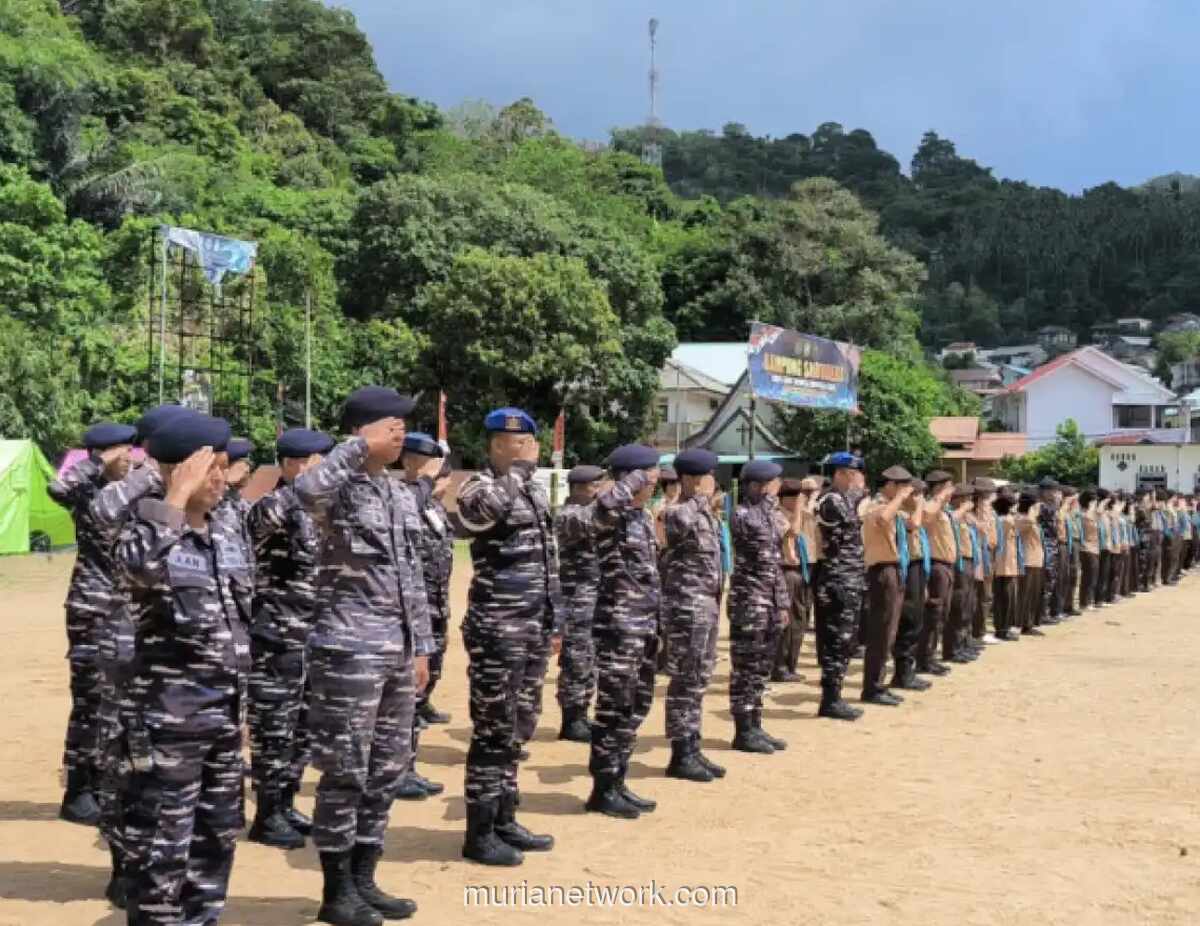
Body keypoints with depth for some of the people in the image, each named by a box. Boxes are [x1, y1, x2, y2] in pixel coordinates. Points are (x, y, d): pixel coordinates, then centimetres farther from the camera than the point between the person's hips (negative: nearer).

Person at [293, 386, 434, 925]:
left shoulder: (403, 495, 14)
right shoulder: (340, 489, -9)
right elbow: (305, 490, -36)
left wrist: (421, 647, 14)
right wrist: (359, 447, -23)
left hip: (397, 650, 8)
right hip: (350, 649, -8)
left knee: (387, 770, 13)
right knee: (345, 773, -1)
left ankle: (364, 880, 24)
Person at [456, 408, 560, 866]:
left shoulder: (536, 491, 15)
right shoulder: (480, 487, -8)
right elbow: (483, 507, -36)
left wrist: (554, 621, 18)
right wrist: (519, 467, -21)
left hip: (532, 628, 8)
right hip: (496, 629, -8)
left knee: (514, 730, 14)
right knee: (493, 732, -3)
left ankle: (504, 821, 25)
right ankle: (479, 834, 6)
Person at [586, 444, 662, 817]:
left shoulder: (644, 516, 14)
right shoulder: (609, 516, -12)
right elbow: (606, 503, -39)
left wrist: (658, 618, 21)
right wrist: (637, 478, -23)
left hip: (646, 623, 9)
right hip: (619, 623, -9)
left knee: (636, 706, 14)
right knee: (615, 707, -4)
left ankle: (617, 783, 23)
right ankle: (602, 790, 5)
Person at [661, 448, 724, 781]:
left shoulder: (707, 516, 16)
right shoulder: (676, 512, -12)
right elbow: (681, 524, -39)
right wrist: (700, 497, -22)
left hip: (708, 603, 9)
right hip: (686, 604, -9)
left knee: (699, 680, 13)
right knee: (685, 680, -5)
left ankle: (692, 749, 20)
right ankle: (680, 756, 1)